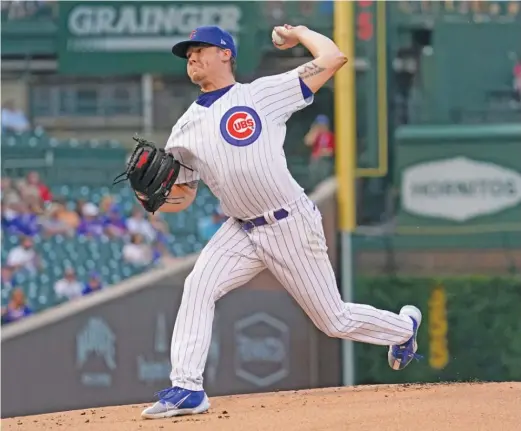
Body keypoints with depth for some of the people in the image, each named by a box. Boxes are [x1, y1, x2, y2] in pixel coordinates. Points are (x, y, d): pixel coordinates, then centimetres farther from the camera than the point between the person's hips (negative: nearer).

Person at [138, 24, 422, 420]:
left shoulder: (263, 94, -6)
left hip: (292, 227, -4)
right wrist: (151, 197, -9)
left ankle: (404, 325, 35)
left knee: (334, 321, 6)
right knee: (198, 286, -21)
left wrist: (298, 32, 8)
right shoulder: (186, 129, 8)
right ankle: (186, 390, -20)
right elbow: (182, 197, 12)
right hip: (242, 232, 4)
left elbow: (333, 58, -8)